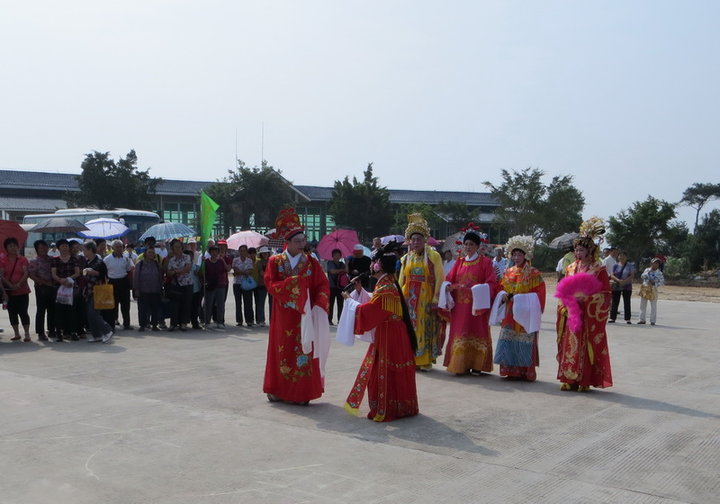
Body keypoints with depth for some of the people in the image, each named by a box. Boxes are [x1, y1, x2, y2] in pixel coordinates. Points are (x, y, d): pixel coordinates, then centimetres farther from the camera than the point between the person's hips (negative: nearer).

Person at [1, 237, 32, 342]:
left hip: (22, 291, -2)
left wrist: (19, 284, -21)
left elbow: (26, 273, -7)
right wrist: (10, 285, -18)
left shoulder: (23, 259, 2)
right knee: (12, 313, 6)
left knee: (23, 312, -5)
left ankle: (27, 334, -1)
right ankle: (17, 334, 15)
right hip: (9, 292, 2)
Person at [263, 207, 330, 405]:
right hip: (283, 316, 0)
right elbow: (271, 285, -7)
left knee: (304, 350, 0)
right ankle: (278, 390, 18)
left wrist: (318, 306, -16)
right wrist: (291, 282, -20)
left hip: (305, 316, 0)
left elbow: (322, 286, 0)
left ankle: (303, 392, 7)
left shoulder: (311, 262, 3)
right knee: (282, 350, 6)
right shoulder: (275, 261, 1)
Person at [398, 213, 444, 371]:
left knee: (425, 328, -1)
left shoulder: (433, 256, -2)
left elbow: (439, 279, -6)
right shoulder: (406, 259, 12)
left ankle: (425, 361, 7)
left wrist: (435, 300, -13)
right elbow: (401, 281, 14)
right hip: (408, 298, 4)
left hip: (426, 298, -4)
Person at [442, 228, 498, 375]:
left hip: (477, 305, -4)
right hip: (460, 305, 4)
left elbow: (491, 283, -5)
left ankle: (477, 366, 5)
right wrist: (449, 286, -10)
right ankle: (461, 365, 7)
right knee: (460, 333, 2)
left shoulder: (485, 262, 1)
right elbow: (449, 279, 12)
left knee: (477, 333, -1)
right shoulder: (459, 262, 14)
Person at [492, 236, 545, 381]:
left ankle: (526, 372, 3)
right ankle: (511, 371, 10)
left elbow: (538, 294, -8)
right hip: (510, 314, 5)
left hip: (525, 314, -5)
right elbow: (501, 289, 18)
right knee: (509, 340, 3)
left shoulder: (534, 273, -4)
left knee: (524, 342, -6)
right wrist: (504, 296, -5)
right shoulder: (508, 273, 12)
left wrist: (519, 298, -16)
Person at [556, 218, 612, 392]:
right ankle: (570, 379, 11)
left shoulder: (599, 270, -5)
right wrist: (565, 303, 0)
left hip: (590, 317, -5)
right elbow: (563, 292, 18)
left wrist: (586, 299, -18)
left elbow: (605, 295, -8)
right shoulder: (571, 268, 12)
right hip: (571, 314, 5)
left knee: (586, 347, -3)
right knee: (570, 346, 5)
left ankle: (584, 381, 3)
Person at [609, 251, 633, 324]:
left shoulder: (630, 266, 4)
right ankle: (612, 317, 8)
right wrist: (618, 280, -20)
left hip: (627, 287, -1)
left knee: (627, 303, 0)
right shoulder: (615, 265, 7)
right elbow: (611, 275, -2)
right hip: (616, 286, 1)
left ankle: (627, 319, 3)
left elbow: (631, 276, -4)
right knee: (615, 302, 3)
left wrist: (625, 281, -20)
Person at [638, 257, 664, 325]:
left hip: (653, 290, -3)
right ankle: (642, 319, 15)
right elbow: (642, 276, -9)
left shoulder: (659, 273, -2)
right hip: (644, 289, 3)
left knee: (653, 306, 1)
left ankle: (652, 321, 7)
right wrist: (649, 271, -16)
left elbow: (662, 282, -4)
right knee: (643, 305, 7)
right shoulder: (647, 270, 5)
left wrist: (655, 284, -16)